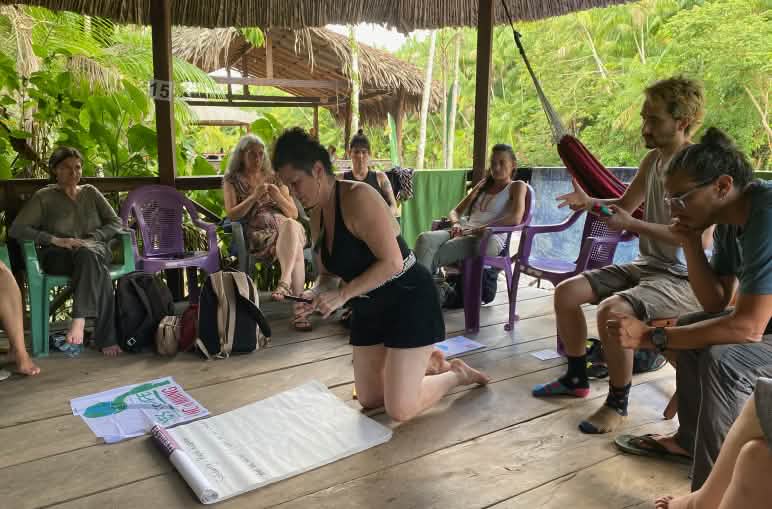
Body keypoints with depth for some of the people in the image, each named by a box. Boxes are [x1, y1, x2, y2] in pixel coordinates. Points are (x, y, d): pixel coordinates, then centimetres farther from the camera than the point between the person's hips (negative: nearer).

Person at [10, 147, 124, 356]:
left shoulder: (90, 192, 18)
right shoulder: (44, 197, 9)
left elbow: (116, 223, 11)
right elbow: (16, 229, -1)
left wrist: (90, 239, -9)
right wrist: (56, 240, -17)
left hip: (95, 250, 2)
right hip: (58, 256, -2)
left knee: (87, 254, -38)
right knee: (97, 269, -37)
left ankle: (79, 321, -47)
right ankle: (107, 338, -44)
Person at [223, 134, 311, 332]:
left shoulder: (274, 178, 23)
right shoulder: (232, 181, 16)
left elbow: (294, 213, 17)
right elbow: (232, 215, 2)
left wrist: (278, 196, -3)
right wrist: (254, 197, -10)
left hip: (284, 224, 3)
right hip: (256, 232, -3)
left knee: (290, 225, -40)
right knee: (295, 248, -37)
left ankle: (284, 283, -51)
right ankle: (298, 307, -44)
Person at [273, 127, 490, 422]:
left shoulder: (358, 198, -24)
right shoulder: (317, 213, 3)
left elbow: (392, 262, -28)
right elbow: (329, 273, 9)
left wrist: (343, 294, -29)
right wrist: (317, 293, -12)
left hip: (408, 299, -9)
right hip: (368, 308, 9)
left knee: (399, 410, -8)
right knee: (369, 401, 16)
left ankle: (457, 374, 18)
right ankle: (426, 359, 36)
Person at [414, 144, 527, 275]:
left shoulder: (517, 186, 9)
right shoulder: (483, 186, 28)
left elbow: (515, 219, -11)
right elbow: (455, 212, 24)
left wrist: (479, 229, -15)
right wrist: (456, 224, -2)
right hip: (464, 233, 5)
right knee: (425, 239, -30)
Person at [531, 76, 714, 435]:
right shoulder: (652, 159, 6)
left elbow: (700, 239, -27)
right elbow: (625, 205, 18)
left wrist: (633, 225, -30)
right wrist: (590, 202, -3)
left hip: (685, 278, -9)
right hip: (646, 266, 9)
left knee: (611, 310, -32)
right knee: (566, 292, 0)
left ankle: (618, 404, -10)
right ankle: (577, 378, 17)